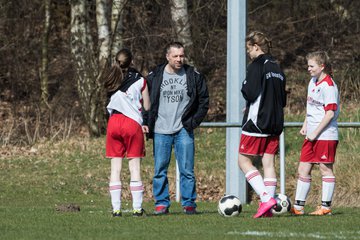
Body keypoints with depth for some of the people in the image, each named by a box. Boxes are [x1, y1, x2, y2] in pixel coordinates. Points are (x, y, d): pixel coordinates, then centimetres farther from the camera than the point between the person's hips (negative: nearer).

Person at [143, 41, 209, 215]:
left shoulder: (194, 76, 1)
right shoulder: (154, 77, 1)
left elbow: (204, 101, 8)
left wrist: (194, 121, -2)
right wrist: (147, 125, 0)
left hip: (184, 130, -1)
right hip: (160, 131, 1)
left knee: (187, 170, -2)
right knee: (160, 170, 2)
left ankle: (189, 204, 6)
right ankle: (161, 203, 10)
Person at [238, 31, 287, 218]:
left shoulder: (256, 66, -11)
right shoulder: (276, 67, 13)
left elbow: (250, 94, -18)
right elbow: (283, 99, 17)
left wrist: (244, 89, 3)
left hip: (256, 122, -7)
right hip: (275, 123, 7)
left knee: (244, 161, 1)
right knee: (269, 162, 6)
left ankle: (266, 198, -14)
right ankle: (267, 208, 2)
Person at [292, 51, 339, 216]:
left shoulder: (328, 85, -15)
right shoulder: (313, 82, 13)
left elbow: (330, 113, -19)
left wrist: (315, 133, -18)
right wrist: (305, 126, 14)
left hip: (326, 135, -9)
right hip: (312, 135, 9)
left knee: (325, 169, -2)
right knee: (303, 169, 7)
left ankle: (326, 207, 4)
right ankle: (298, 207, 10)